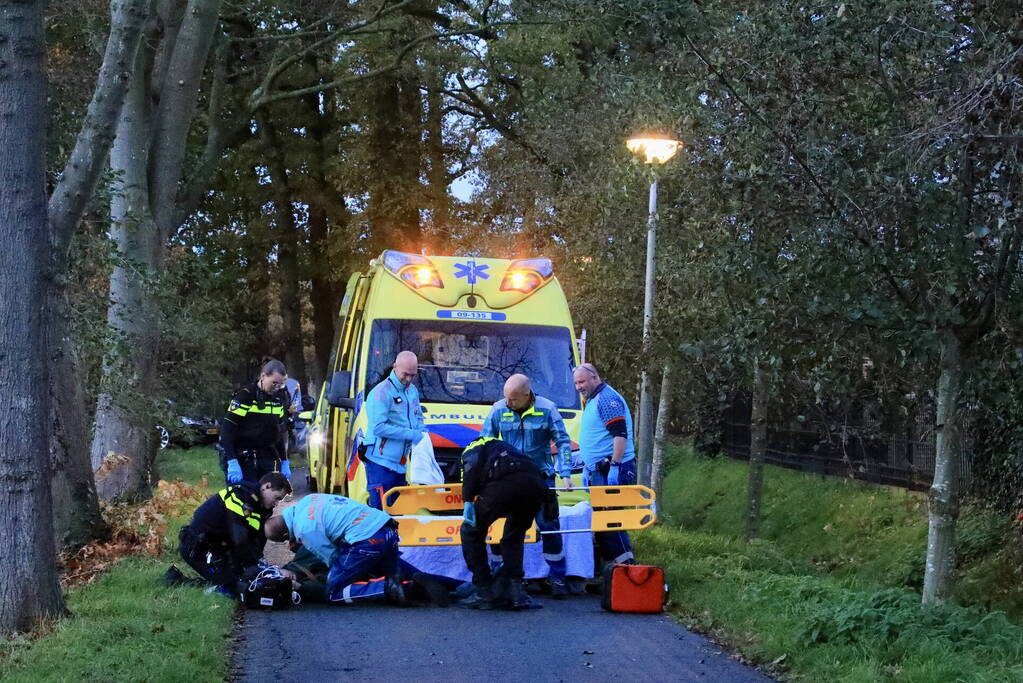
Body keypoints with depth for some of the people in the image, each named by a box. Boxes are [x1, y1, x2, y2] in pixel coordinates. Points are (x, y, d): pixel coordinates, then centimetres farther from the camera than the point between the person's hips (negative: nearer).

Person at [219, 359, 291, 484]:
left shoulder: (278, 398, 9)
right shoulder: (245, 395, -12)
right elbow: (227, 429, -16)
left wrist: (284, 462, 16)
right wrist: (232, 463, -24)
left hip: (266, 459, 6)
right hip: (242, 459, -6)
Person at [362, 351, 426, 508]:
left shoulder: (412, 391, 14)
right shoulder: (381, 392, -13)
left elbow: (418, 418, 25)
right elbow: (378, 428, -20)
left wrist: (422, 433, 1)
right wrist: (411, 434, -21)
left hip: (400, 463, 8)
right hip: (380, 461, -8)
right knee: (380, 508, -11)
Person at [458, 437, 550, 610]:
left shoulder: (472, 448, 28)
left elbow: (472, 466, 3)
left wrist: (468, 501, -4)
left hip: (505, 482, -6)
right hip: (536, 484, 6)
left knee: (471, 531, 15)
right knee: (514, 538, 28)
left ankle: (485, 593, 11)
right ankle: (515, 590, 11)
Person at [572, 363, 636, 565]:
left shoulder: (607, 399, -11)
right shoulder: (592, 401, 21)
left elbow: (620, 434, -20)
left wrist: (614, 466, -24)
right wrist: (587, 468, 28)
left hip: (611, 470, -10)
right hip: (599, 471, 10)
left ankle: (625, 562, -13)